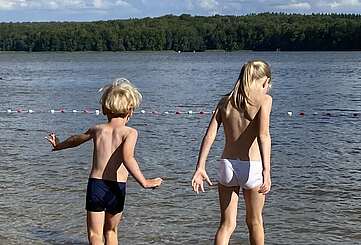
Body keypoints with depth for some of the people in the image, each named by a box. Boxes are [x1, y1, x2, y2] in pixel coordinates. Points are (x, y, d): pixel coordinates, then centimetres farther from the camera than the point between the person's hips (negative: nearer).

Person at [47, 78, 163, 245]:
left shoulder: (97, 130, 7)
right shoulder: (130, 132, -5)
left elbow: (75, 140, 26)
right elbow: (127, 158, -23)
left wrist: (59, 145, 46)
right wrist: (144, 182, -23)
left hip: (95, 185, 1)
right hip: (117, 189, -1)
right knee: (111, 230, 22)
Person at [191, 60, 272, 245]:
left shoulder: (225, 101, 8)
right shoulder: (264, 99, -5)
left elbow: (209, 135, -2)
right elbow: (263, 135, -21)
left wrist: (200, 168, -4)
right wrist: (266, 170, -29)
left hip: (226, 164, 3)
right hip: (252, 166, -3)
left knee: (226, 224, 8)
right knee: (254, 222, 18)